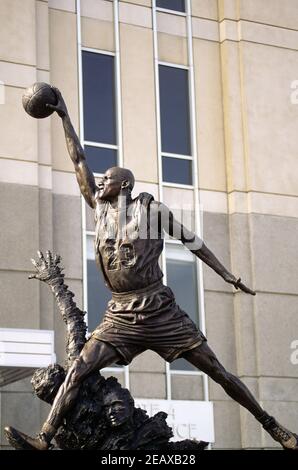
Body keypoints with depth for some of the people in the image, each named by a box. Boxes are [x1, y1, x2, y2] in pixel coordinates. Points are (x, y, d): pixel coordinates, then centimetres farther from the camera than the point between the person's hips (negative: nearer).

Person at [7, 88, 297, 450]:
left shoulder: (151, 209, -1)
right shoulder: (100, 209, 9)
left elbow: (191, 240, 6)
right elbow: (79, 161, 10)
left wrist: (226, 276, 6)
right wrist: (63, 115, 9)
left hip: (160, 311, -3)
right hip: (120, 316, 3)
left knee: (218, 372, -1)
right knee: (77, 372, -12)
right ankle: (45, 439, -15)